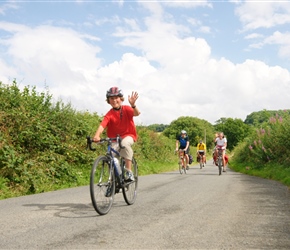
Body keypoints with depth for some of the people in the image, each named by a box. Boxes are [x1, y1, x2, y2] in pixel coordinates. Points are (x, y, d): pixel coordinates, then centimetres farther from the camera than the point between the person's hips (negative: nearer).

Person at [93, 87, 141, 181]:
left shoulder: (126, 109, -9)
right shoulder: (109, 114, -10)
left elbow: (137, 113, -28)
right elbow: (102, 125, -25)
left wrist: (133, 105, -50)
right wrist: (96, 136, -45)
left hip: (128, 135, -1)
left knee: (125, 143, -35)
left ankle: (129, 171, -27)